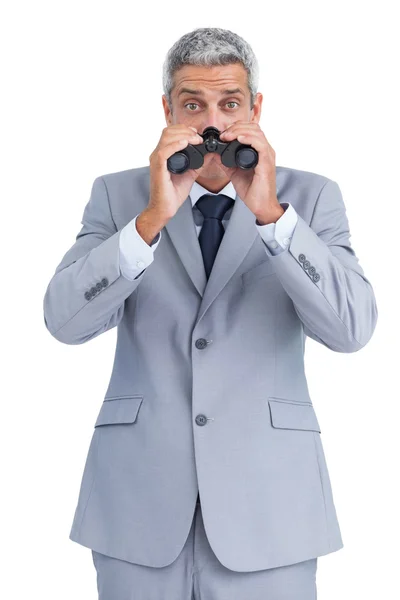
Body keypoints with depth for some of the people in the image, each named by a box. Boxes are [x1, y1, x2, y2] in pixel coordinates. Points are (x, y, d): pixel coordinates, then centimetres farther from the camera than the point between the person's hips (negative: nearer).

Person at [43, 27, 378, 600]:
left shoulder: (311, 197, 2)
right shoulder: (118, 195, 4)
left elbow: (351, 328, -10)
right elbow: (66, 320, -9)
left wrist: (270, 212, -19)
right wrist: (153, 216, -20)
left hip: (267, 499, 0)